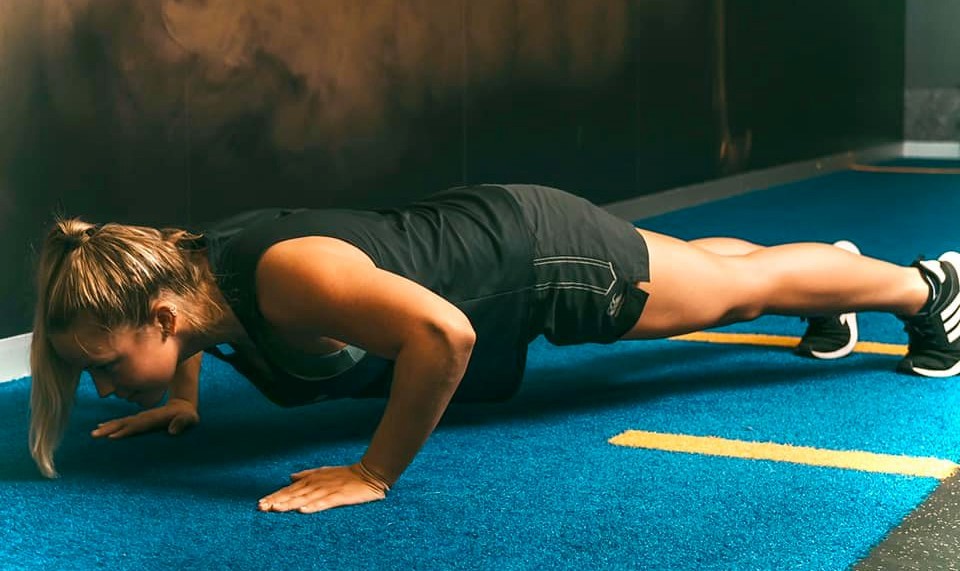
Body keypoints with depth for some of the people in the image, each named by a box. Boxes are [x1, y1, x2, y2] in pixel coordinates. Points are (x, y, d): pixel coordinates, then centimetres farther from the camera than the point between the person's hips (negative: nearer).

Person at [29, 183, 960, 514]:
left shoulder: (285, 279, -41)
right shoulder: (179, 267, -16)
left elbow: (444, 333, -51)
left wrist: (373, 476, -41)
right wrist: (186, 399, 1)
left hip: (535, 251, -7)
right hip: (471, 225, 7)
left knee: (742, 287, 16)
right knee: (700, 264, 32)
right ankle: (834, 262, 59)